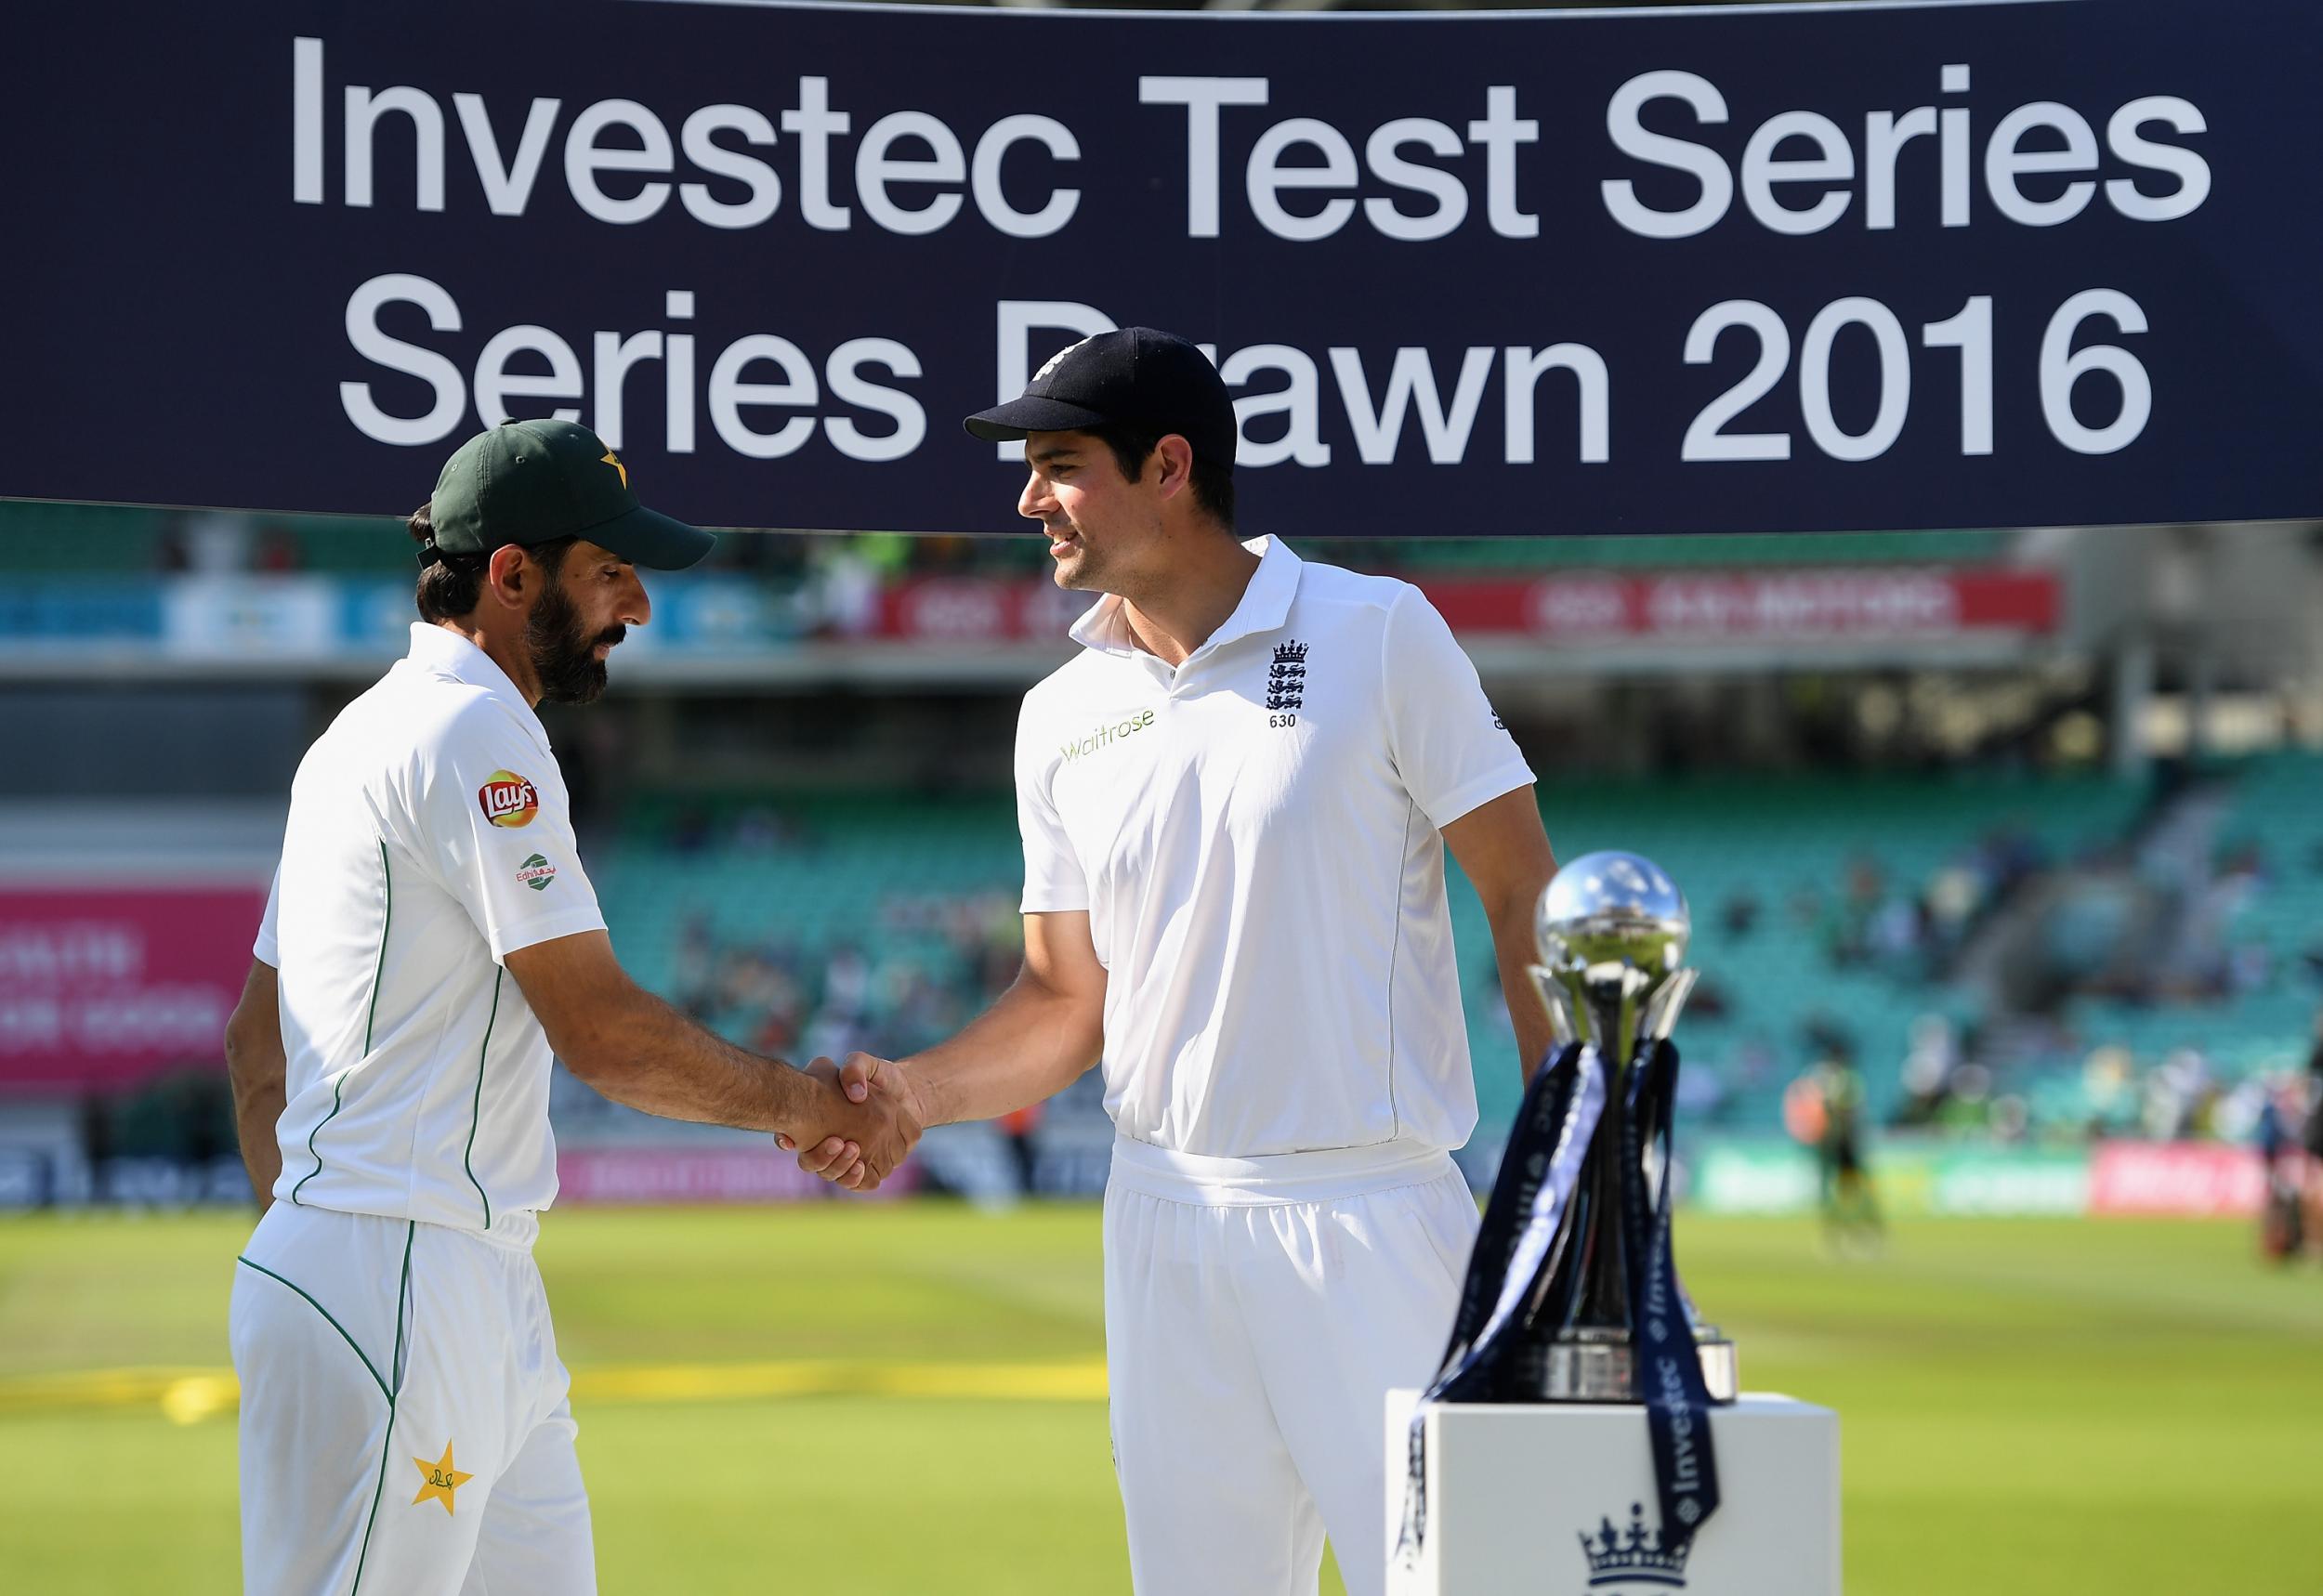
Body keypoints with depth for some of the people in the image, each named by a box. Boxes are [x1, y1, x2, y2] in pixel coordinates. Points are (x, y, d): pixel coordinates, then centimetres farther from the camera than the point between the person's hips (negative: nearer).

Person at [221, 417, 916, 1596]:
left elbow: (254, 1041, 23)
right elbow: (600, 1029, -15)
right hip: (396, 1288, -10)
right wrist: (795, 1103, -2)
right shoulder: (475, 736, -12)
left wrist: (293, 1228, 24)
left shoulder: (362, 734, 19)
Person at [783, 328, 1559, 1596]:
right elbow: (1069, 998, 15)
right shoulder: (1063, 717, 10)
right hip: (1165, 1227, 5)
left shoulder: (1378, 636, -4)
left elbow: (1525, 896, -4)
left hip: (1371, 1212, -5)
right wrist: (916, 1090, -4)